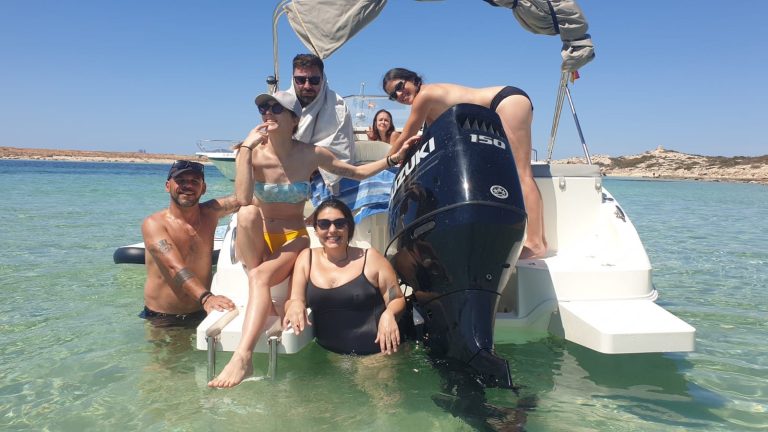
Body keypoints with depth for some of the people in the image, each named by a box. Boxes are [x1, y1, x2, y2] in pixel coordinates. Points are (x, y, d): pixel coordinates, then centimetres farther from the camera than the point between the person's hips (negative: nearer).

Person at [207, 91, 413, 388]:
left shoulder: (311, 155, -4)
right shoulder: (252, 152, -6)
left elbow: (356, 172, 6)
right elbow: (242, 199, -24)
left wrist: (393, 158, -5)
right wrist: (247, 146, -22)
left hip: (293, 240, -1)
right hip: (258, 240, 1)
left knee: (261, 276, -32)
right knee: (248, 214, -33)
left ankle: (242, 357, -41)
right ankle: (259, 288, -22)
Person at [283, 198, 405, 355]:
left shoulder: (370, 257, 3)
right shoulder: (307, 258, 9)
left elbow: (398, 300, 5)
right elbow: (292, 302, 8)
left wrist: (388, 314, -16)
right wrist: (295, 304, -15)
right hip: (328, 355, 3)